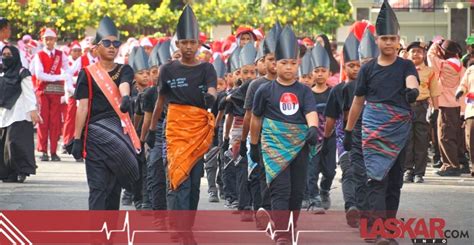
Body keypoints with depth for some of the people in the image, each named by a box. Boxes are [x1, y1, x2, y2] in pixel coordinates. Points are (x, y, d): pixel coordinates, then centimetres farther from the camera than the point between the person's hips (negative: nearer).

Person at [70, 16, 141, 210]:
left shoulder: (125, 70, 11)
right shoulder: (88, 74, 2)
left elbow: (124, 85, -14)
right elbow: (82, 108, -1)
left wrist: (126, 97, -39)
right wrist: (77, 139, -7)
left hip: (119, 130, 3)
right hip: (96, 130, -3)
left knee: (114, 185, 5)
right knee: (99, 186, -15)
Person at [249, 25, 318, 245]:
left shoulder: (304, 91, 6)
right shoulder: (265, 91, 2)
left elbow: (311, 112, -9)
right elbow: (256, 119, 12)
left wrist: (313, 128, -30)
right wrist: (254, 145, 15)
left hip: (300, 145, 3)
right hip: (274, 143, -3)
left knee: (297, 191, 8)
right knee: (281, 188, -15)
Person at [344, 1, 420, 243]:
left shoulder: (405, 66, 3)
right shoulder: (368, 68, 5)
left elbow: (411, 80, -21)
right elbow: (358, 101, 12)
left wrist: (412, 90, -45)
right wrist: (348, 131, 12)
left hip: (399, 129, 1)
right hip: (373, 129, -1)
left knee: (394, 179, 8)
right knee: (377, 177, -12)